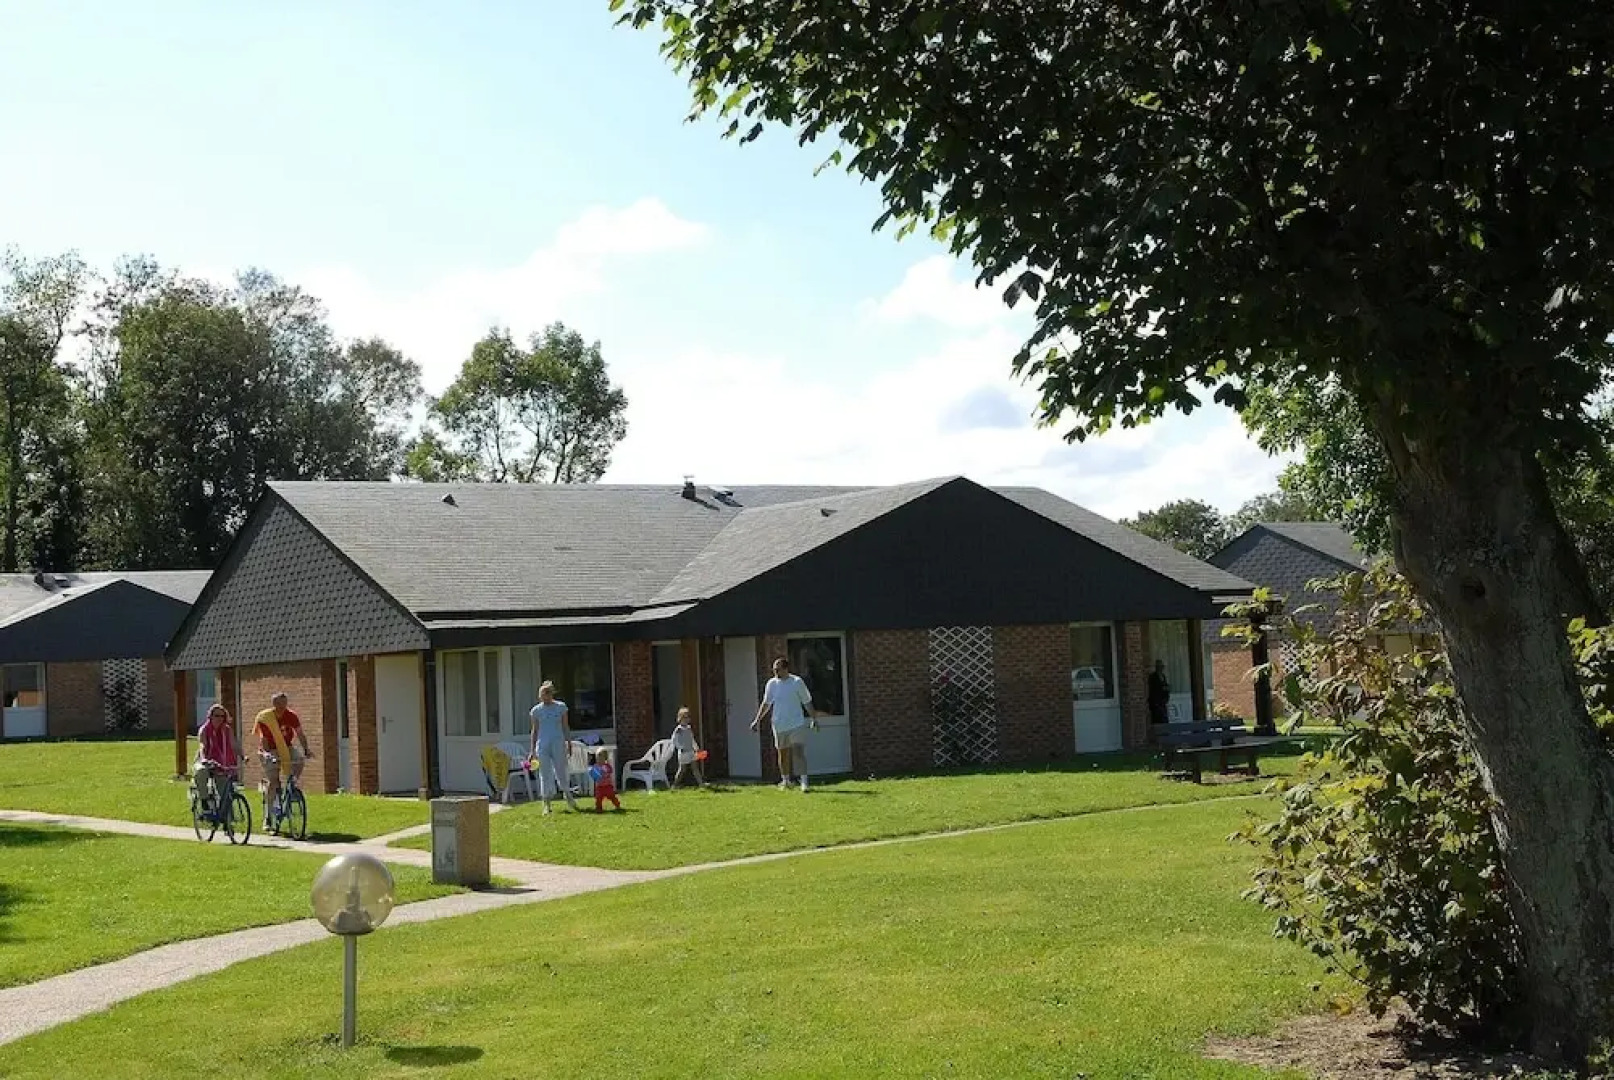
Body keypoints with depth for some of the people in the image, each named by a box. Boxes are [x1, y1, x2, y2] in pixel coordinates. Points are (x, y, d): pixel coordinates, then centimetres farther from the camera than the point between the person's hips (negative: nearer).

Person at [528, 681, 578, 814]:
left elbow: (566, 727, 8)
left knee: (561, 770, -1)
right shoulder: (536, 710, 4)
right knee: (545, 773, 0)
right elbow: (535, 730, 8)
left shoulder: (561, 707, 4)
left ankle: (567, 794, 26)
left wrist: (569, 743, 5)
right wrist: (532, 750, 6)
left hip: (558, 743, 0)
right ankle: (546, 804, 5)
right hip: (542, 744, 0)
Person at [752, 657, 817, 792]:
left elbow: (807, 702, 3)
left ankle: (804, 781, -12)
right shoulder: (771, 683, 5)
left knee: (799, 752, -13)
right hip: (779, 725, 4)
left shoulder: (797, 682, -3)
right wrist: (758, 720, 6)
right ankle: (785, 780, 24)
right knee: (782, 754, 11)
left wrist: (814, 719, 3)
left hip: (797, 724, -3)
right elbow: (766, 703, 12)